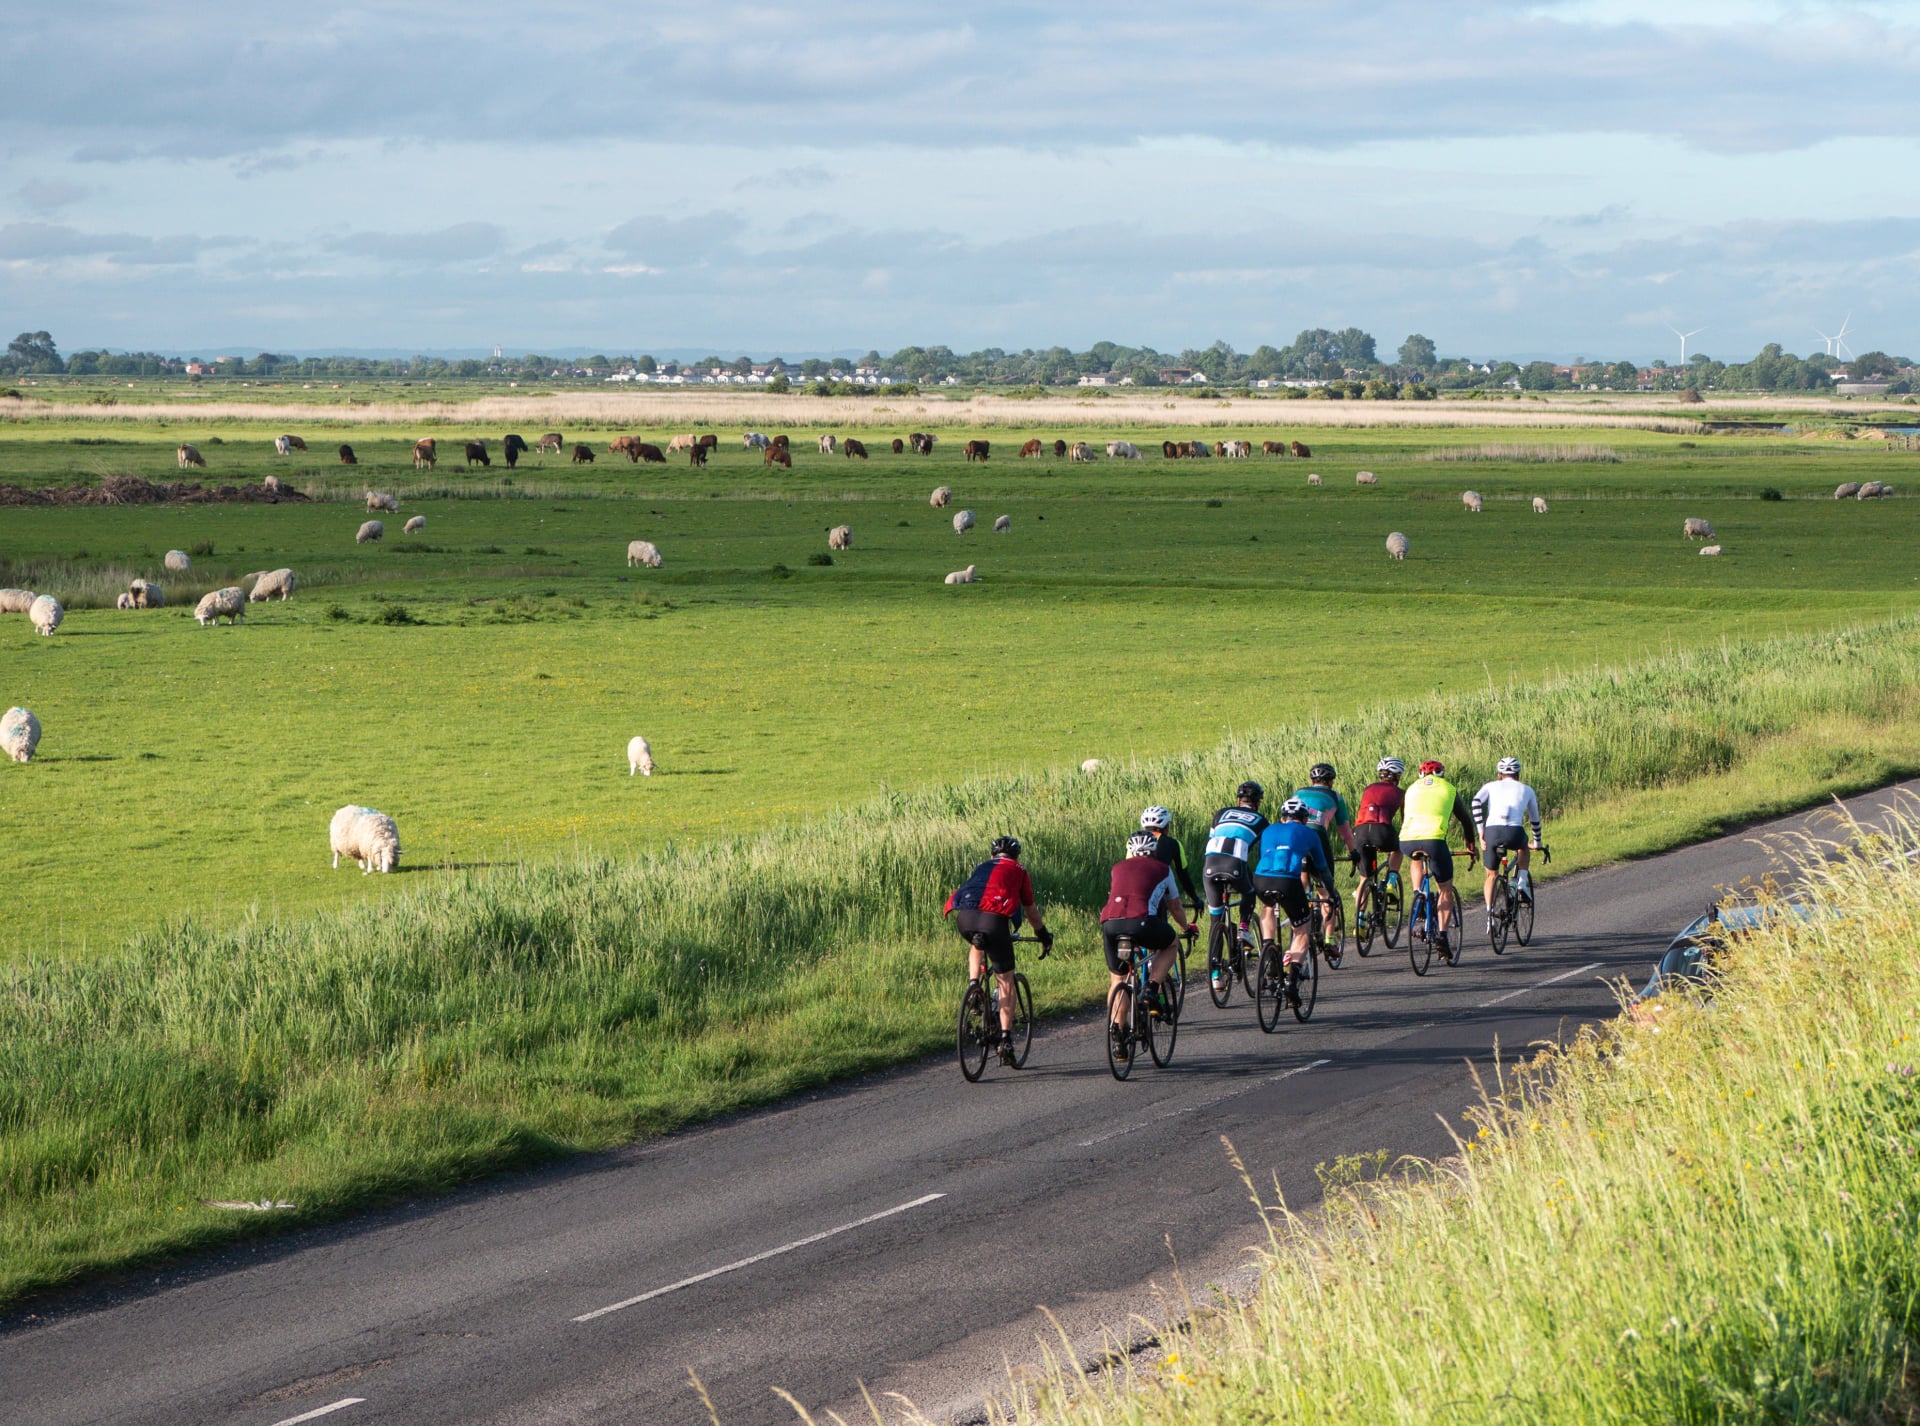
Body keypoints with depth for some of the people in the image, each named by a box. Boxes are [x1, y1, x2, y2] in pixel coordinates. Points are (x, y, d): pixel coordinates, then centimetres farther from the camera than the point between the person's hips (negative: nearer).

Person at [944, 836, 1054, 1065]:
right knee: (1006, 983, 9)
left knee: (977, 945, 40)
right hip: (994, 919, -3)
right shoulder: (1018, 872, 24)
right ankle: (1006, 1039, 2)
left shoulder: (982, 868, 33)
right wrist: (1043, 934, 47)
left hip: (964, 917, 3)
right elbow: (1030, 909, 30)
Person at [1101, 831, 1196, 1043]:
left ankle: (1117, 1027, 9)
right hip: (1141, 920, -3)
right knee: (1170, 943, 28)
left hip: (1109, 922, 3)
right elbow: (1175, 907, 35)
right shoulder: (1161, 869, 24)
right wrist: (1186, 928, 54)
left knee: (1118, 977, 19)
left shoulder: (1118, 868, 29)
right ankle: (1153, 989, 11)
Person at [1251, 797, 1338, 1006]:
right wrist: (1331, 895, 45)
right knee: (1301, 931, 16)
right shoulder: (1308, 833, 23)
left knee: (1267, 906, 39)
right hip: (1289, 883, -3)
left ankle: (1267, 947, 20)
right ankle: (1292, 982, 0)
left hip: (1262, 880, 3)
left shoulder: (1269, 830, 30)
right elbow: (1322, 868, 30)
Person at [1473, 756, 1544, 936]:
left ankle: (1489, 915, 10)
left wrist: (1481, 832, 0)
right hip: (1514, 834, 0)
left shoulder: (1491, 786, 21)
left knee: (1491, 876, 21)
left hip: (1492, 833, 0)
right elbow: (1535, 819, 33)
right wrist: (1537, 842, 49)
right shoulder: (1526, 790, 24)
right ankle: (1521, 882, 20)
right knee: (1524, 846, 38)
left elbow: (1476, 802, 1)